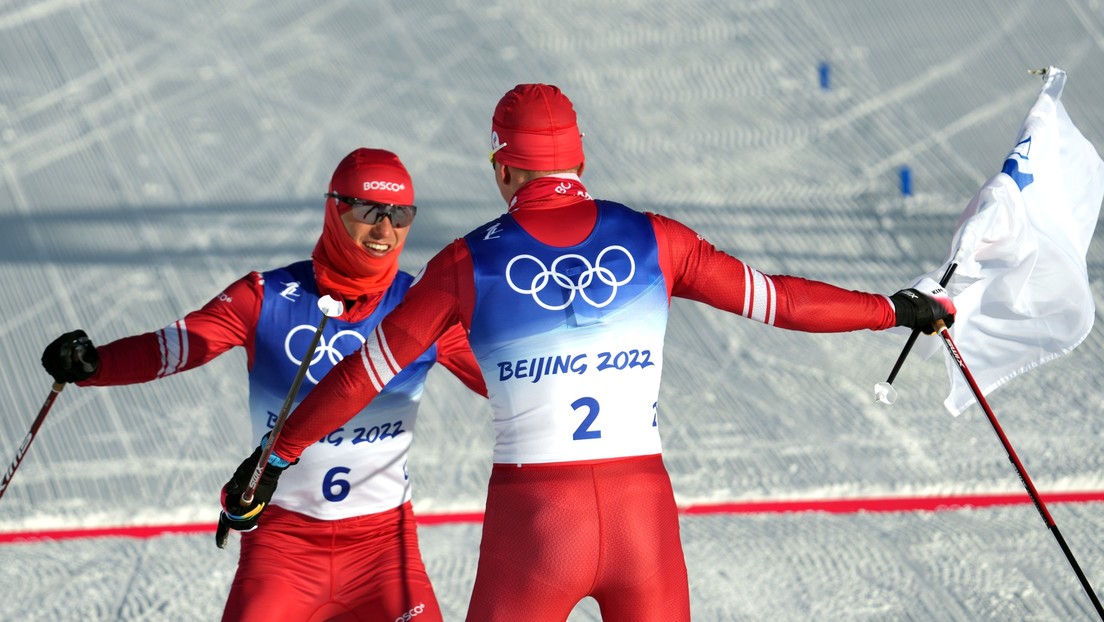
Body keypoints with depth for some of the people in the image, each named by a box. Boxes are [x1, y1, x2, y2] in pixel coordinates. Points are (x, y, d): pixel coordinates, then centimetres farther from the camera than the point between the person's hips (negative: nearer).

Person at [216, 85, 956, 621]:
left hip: (532, 522, -2)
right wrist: (893, 309, 25)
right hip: (645, 513, 2)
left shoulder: (469, 264, 0)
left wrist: (277, 454, 18)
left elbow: (365, 372, 6)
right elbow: (777, 298, 11)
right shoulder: (653, 241, 3)